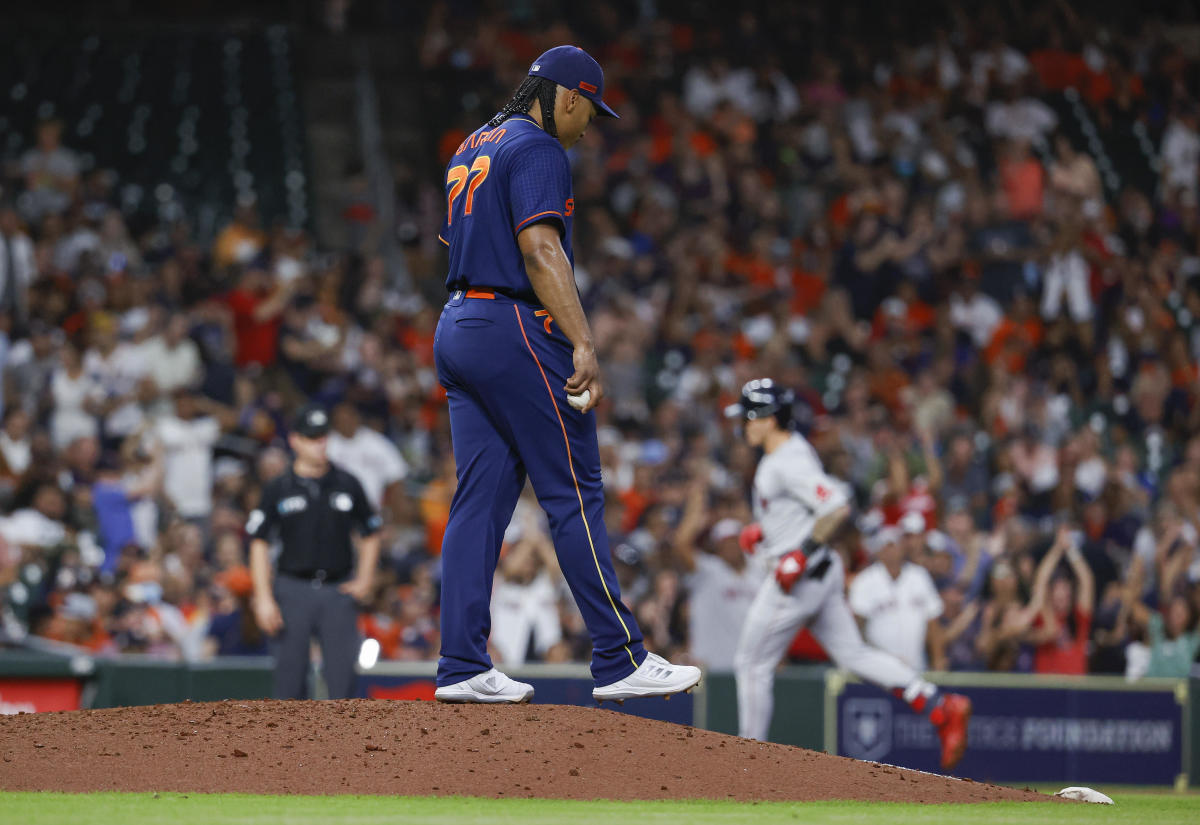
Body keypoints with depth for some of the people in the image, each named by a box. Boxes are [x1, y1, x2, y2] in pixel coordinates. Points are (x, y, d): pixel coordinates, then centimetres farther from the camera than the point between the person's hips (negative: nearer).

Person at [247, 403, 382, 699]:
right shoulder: (279, 489, 3)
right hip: (294, 590, -1)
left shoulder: (347, 484, 8)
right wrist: (263, 598, -5)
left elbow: (370, 533, 17)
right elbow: (259, 543, 3)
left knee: (342, 675, -7)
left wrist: (365, 579, 3)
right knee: (290, 675, -1)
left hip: (338, 590, 1)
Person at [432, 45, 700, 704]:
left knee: (479, 499, 7)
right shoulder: (537, 149, -9)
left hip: (455, 328, 9)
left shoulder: (472, 149, 20)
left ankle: (463, 668, 2)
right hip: (517, 331, -9)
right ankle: (619, 661, -6)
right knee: (575, 495, -6)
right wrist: (583, 345, -27)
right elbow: (540, 249, -21)